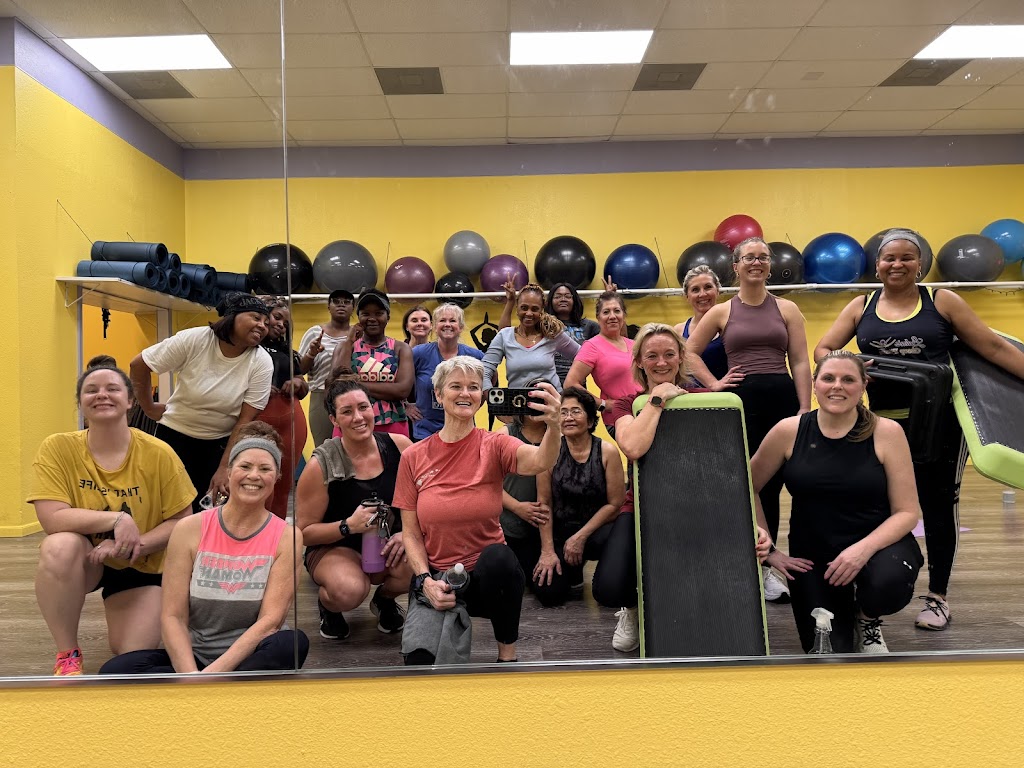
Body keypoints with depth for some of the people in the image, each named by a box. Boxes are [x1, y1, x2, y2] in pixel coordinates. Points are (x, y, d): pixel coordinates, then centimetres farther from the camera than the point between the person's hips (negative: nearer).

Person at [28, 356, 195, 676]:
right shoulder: (57, 448, -17)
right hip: (83, 561, 0)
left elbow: (181, 521, -13)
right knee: (59, 545, -34)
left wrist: (134, 544, -27)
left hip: (139, 567, 0)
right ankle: (67, 655, -12)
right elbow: (52, 518, -24)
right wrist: (118, 519, -32)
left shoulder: (159, 454, -18)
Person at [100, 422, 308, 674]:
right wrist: (190, 674, -21)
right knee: (115, 671, -25)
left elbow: (270, 621, -12)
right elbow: (172, 616, -6)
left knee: (294, 643, -33)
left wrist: (213, 672, -22)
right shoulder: (190, 530, -2)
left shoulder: (287, 537, -6)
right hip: (192, 655, 2)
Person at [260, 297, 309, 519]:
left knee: (283, 485, 10)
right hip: (256, 421, -5)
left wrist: (298, 383, 2)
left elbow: (304, 390, 24)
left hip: (291, 421, 6)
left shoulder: (287, 350, 19)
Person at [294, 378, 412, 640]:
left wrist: (405, 533, -17)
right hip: (335, 548, -2)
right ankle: (327, 605, 6)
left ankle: (384, 600, 8)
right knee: (349, 591, -36)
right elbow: (304, 532, -8)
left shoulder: (399, 447, -8)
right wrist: (348, 526, -25)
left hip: (389, 545, 3)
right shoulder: (321, 466, -14)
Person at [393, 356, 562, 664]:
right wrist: (426, 581, -13)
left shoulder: (494, 446, -6)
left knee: (499, 555, -36)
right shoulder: (413, 457, 0)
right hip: (437, 576, 1)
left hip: (489, 572, 0)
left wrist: (553, 425, -50)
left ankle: (507, 654, -11)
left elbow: (539, 461, -29)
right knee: (419, 658, -25)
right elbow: (411, 534, 3)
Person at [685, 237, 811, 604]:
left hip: (782, 398, 1)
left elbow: (800, 363, 4)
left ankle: (764, 565, 21)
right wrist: (713, 384, 0)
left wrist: (805, 410, -3)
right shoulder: (721, 312, 7)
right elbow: (690, 352, 12)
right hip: (740, 401, -1)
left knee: (772, 486, 7)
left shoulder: (787, 309, 8)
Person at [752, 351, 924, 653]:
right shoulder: (789, 431, -7)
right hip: (811, 554, 1)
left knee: (888, 583, -35)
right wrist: (768, 550, -2)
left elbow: (908, 511, -8)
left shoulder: (886, 432, -9)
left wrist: (864, 549, -25)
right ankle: (842, 612, 29)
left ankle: (868, 619, 4)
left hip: (878, 544, -1)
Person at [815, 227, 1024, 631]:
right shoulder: (861, 307, 6)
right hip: (886, 422, 2)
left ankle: (937, 597, 21)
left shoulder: (941, 301, 1)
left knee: (938, 505, 6)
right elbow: (822, 349, 3)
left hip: (940, 420, -2)